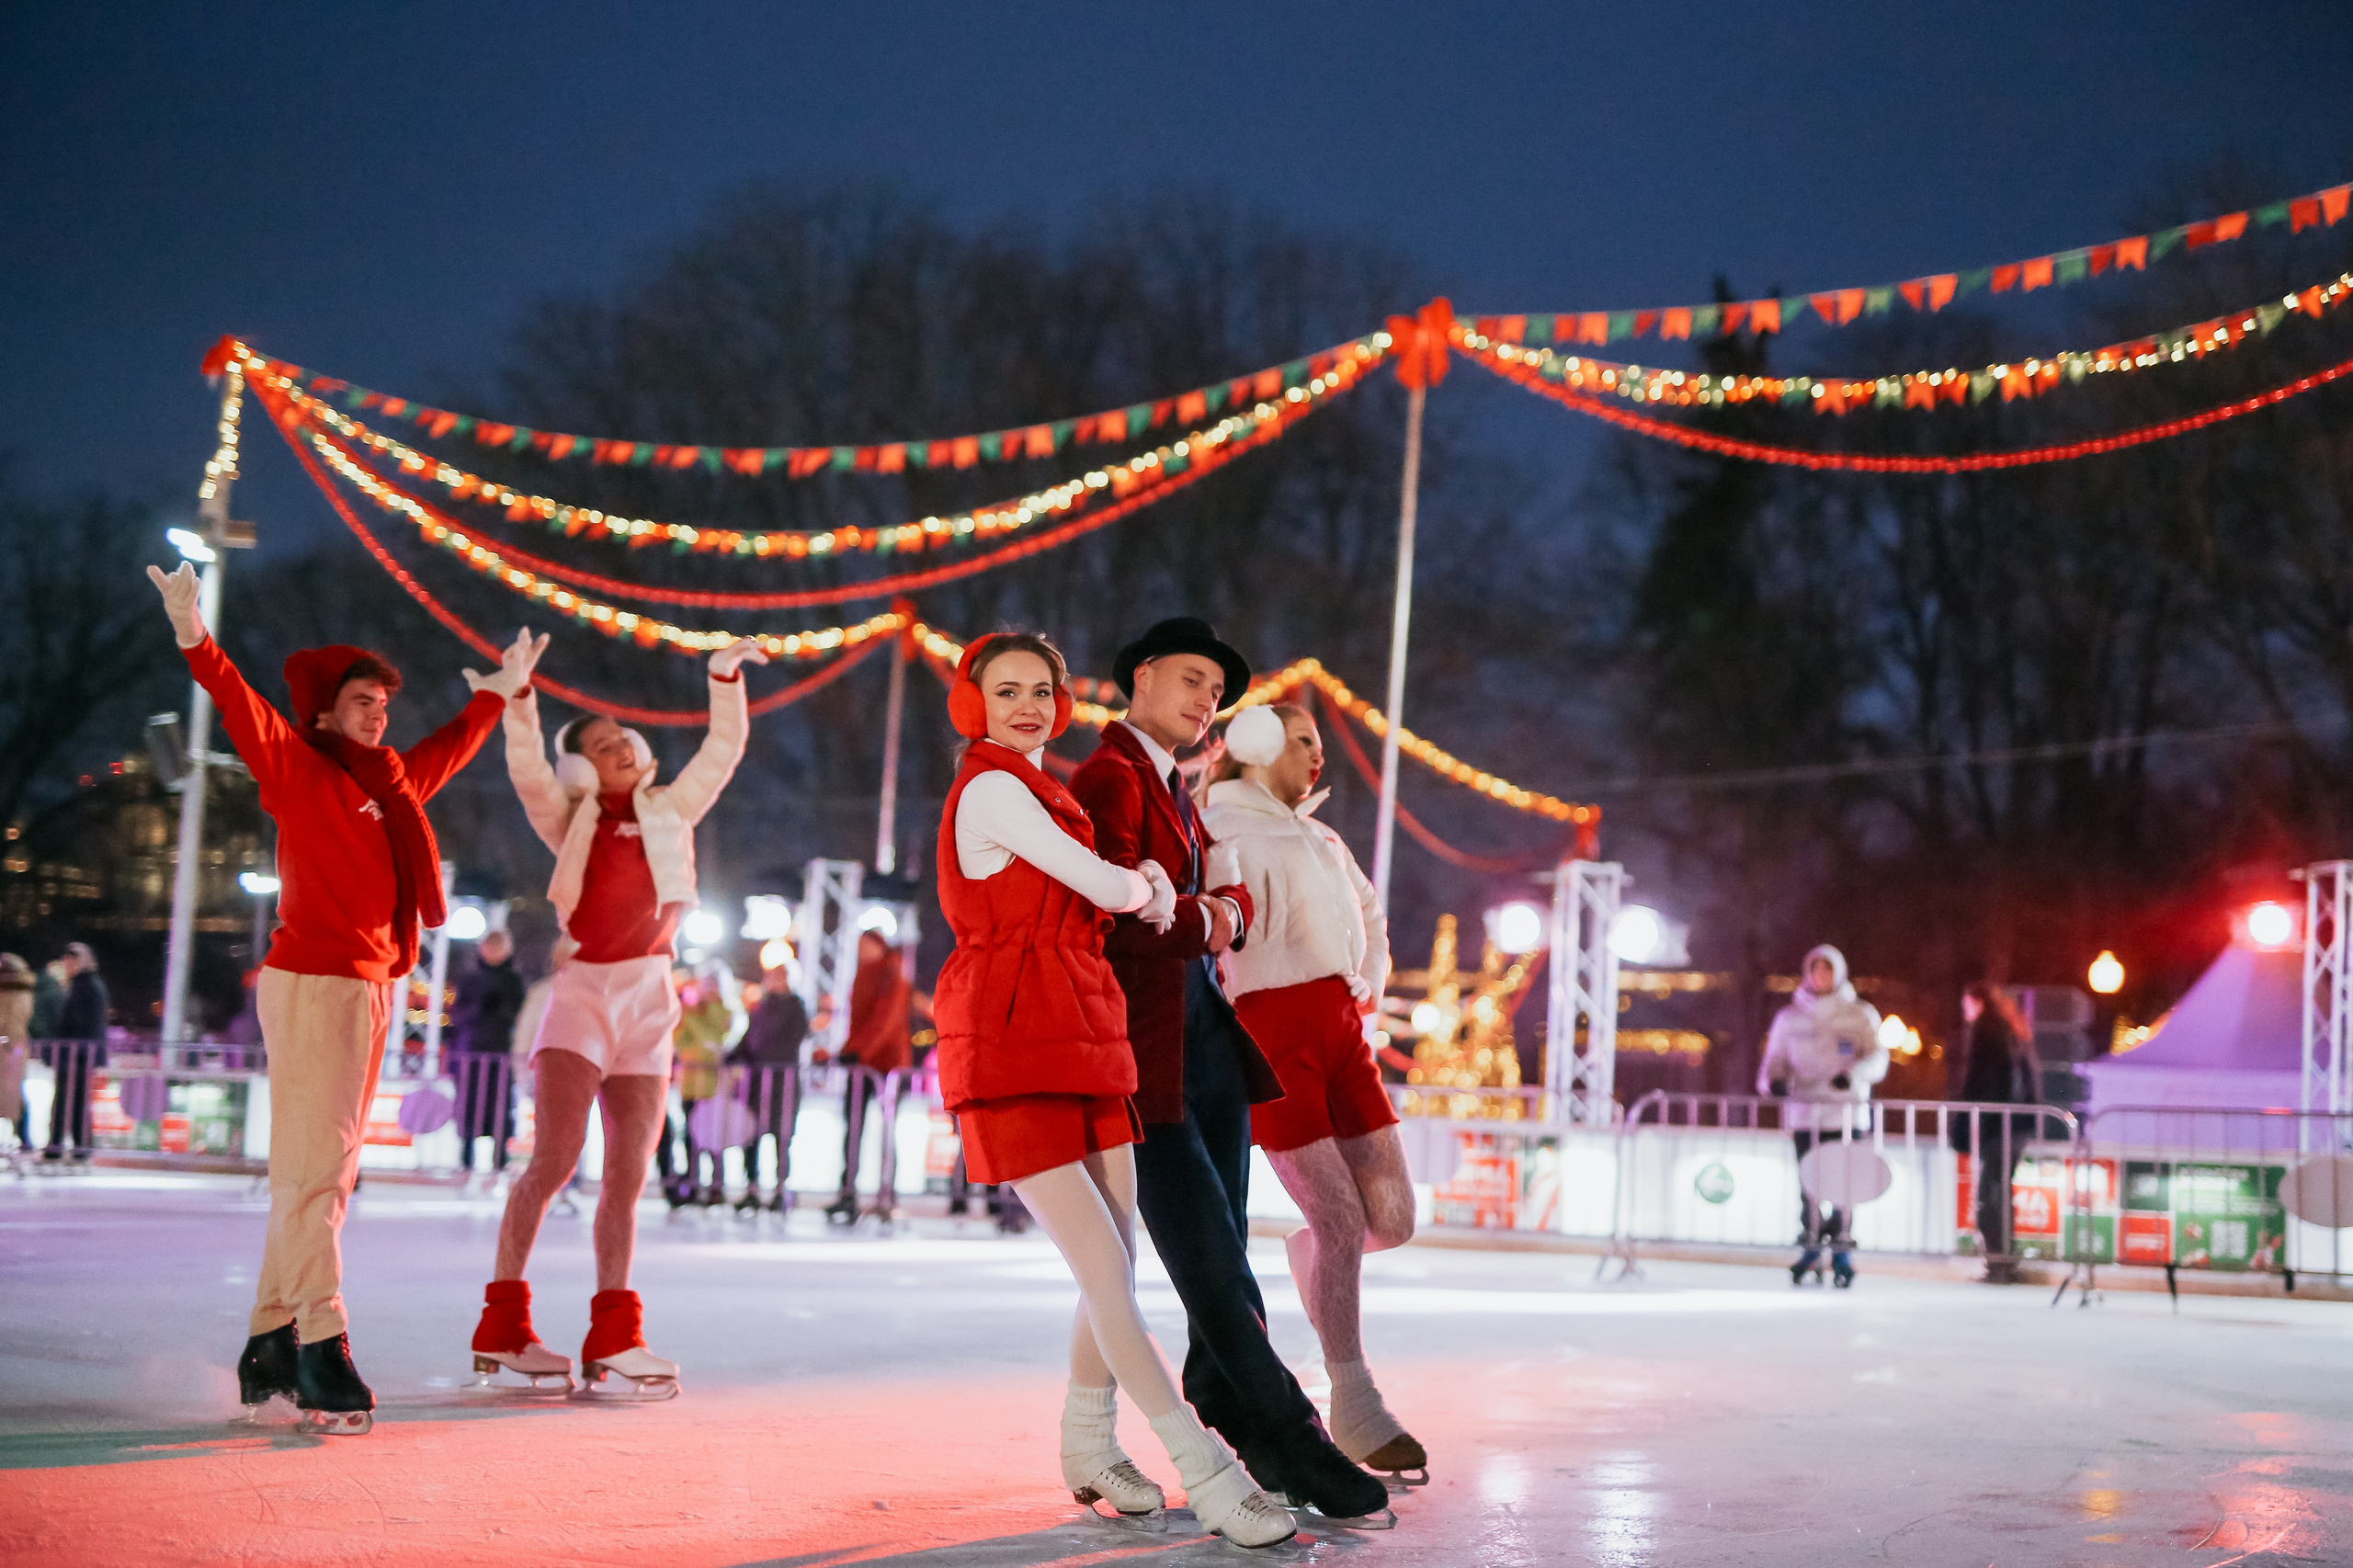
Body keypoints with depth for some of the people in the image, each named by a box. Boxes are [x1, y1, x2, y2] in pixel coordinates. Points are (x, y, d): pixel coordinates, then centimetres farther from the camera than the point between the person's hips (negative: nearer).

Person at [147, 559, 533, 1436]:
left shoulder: (393, 782, 18)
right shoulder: (298, 769, -2)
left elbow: (449, 748, 36)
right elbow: (246, 716, -17)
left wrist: (502, 692, 46)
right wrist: (197, 643, -31)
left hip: (371, 986, 8)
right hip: (313, 979, -8)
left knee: (325, 1173, 10)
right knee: (314, 1167, -12)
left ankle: (271, 1348, 15)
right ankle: (321, 1350, -15)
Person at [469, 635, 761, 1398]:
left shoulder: (670, 812, 16)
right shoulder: (571, 823, 9)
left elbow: (722, 752, 13)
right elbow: (528, 774, -7)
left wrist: (725, 677, 4)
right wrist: (520, 700, -18)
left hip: (648, 997, 3)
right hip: (583, 989, -3)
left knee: (629, 1172, 2)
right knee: (554, 1158, -14)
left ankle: (613, 1336, 6)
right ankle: (502, 1324, -9)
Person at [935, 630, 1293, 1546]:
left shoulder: (1034, 791, 20)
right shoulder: (992, 789, -10)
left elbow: (1122, 890, 23)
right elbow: (1105, 886, -12)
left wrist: (1145, 884, 4)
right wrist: (1152, 893, 8)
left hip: (1082, 1041, 9)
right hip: (1014, 1052, -9)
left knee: (1116, 1263, 8)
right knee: (1105, 1271, -10)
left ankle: (1089, 1449, 24)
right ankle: (1206, 1473, -9)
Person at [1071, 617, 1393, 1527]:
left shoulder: (1176, 791, 23)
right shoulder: (1109, 778, -8)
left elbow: (1231, 895, 17)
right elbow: (1112, 914, -20)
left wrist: (1228, 911, -5)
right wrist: (1201, 924, -5)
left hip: (1208, 1035, 9)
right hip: (1146, 1047, -9)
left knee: (1222, 1255, 9)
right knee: (1209, 1256, -7)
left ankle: (1227, 1420, 15)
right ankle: (1294, 1446, -5)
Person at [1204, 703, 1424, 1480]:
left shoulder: (1316, 836, 22)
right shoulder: (1214, 830, -1)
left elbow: (1369, 912, 33)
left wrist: (1369, 987, 20)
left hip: (1338, 1029, 7)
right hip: (1268, 1034, -7)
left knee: (1394, 1218, 0)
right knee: (1341, 1223, -9)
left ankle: (1302, 1250, 33)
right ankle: (1355, 1410, 4)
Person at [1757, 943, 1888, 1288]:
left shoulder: (1859, 1015, 5)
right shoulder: (1789, 1018, 11)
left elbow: (1877, 1058, -5)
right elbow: (1775, 1059, 12)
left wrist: (1853, 1074, -25)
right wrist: (1774, 1080, -12)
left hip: (1847, 1113, -1)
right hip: (1804, 1113, 2)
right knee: (1809, 1186, 1)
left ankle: (1842, 1253, 8)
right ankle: (1811, 1251, 15)